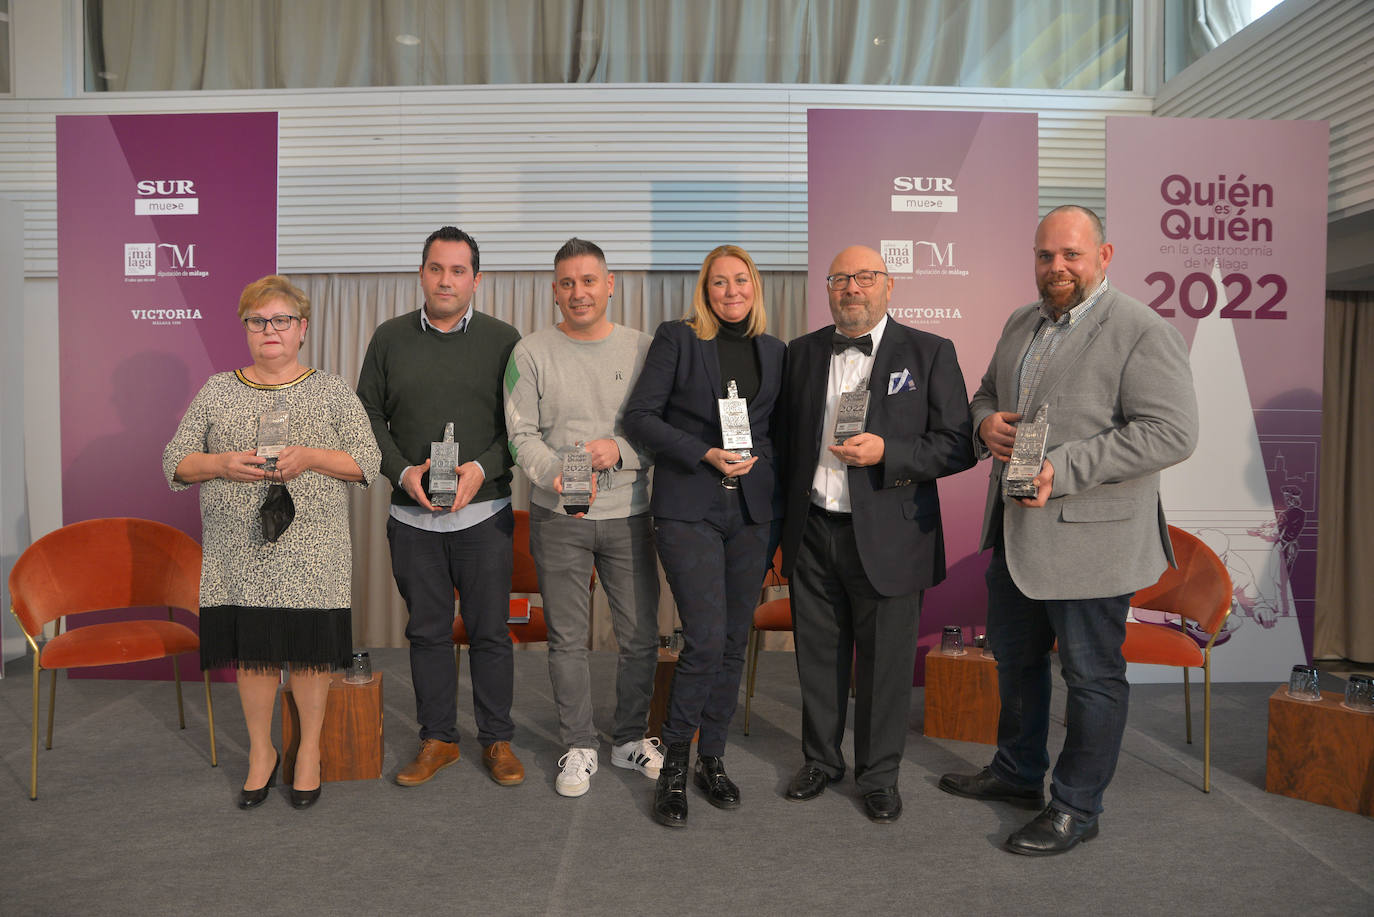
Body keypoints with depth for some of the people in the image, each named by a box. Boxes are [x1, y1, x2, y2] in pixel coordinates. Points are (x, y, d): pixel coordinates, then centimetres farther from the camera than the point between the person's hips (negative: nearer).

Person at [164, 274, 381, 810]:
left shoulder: (331, 391, 4)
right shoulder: (216, 391, 9)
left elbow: (369, 461, 0)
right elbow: (175, 462, 8)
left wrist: (310, 457, -16)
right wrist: (222, 464, -12)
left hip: (312, 553, -1)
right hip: (239, 553, 2)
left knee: (310, 649, 4)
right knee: (252, 650, 9)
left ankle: (310, 748, 24)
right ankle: (261, 750, 29)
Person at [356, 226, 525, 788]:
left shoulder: (502, 339, 1)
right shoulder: (390, 338, 7)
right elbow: (369, 415, 8)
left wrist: (482, 468, -15)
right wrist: (402, 470, -7)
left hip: (484, 513, -2)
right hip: (412, 515, 2)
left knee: (490, 631, 5)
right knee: (427, 630, 10)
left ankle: (497, 740, 20)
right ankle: (437, 739, 25)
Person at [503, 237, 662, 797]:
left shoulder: (642, 349, 3)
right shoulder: (532, 353, 1)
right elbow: (520, 434, -3)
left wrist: (620, 450, -15)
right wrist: (557, 473, -21)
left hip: (627, 514, 1)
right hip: (558, 518, -1)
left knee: (641, 635, 7)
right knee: (567, 640, 7)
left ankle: (629, 738, 28)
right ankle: (579, 747, 24)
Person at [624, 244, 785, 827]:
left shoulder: (773, 351, 13)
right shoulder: (677, 340, 0)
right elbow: (640, 415, -6)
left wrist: (758, 458, 2)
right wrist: (705, 455, -14)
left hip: (750, 511, 5)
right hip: (689, 509, -4)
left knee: (733, 642, 8)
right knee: (706, 639, -11)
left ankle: (712, 758, 24)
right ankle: (674, 765, 9)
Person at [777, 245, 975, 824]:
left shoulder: (929, 353, -2)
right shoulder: (802, 353, 9)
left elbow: (959, 445, -6)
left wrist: (887, 452, -20)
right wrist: (786, 512, 8)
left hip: (888, 538, -3)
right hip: (812, 534, 3)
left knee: (885, 661, 8)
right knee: (818, 655, 15)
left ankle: (879, 774, 28)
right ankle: (820, 760, 34)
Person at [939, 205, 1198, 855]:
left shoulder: (1142, 332, -13)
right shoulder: (1020, 324, 11)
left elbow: (1172, 432, -20)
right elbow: (987, 392, 23)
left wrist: (1065, 468, -26)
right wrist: (987, 420, -3)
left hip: (1089, 535, -8)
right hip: (1015, 532, 8)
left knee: (1091, 676, 6)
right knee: (1014, 657, 21)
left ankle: (1076, 808, 23)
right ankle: (1016, 772, 42)